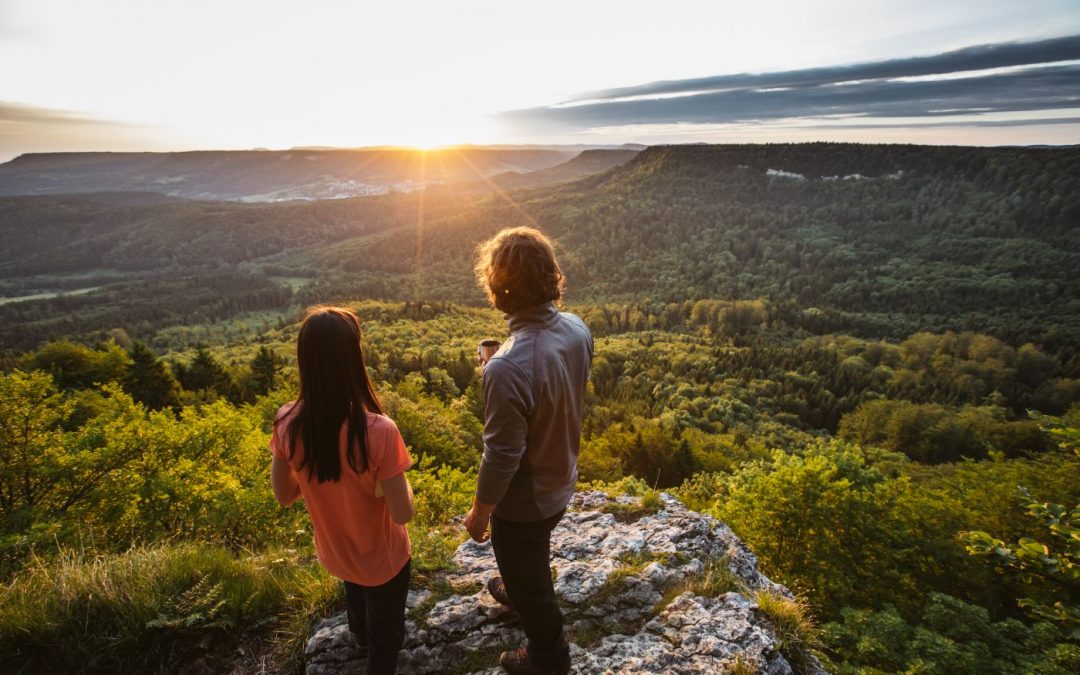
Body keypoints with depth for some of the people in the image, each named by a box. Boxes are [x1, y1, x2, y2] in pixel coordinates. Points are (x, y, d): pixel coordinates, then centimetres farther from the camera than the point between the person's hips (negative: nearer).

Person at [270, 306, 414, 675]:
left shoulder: (287, 423, -21)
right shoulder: (378, 431, -36)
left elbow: (284, 494, -6)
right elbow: (402, 513, -26)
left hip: (333, 552, 6)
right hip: (382, 559, -5)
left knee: (356, 596, 39)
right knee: (385, 635, 25)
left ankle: (361, 635, 70)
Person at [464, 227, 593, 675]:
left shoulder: (508, 369, -39)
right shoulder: (577, 329, -15)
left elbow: (502, 456, -28)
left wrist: (479, 512, -11)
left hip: (523, 501, -7)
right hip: (562, 482, 7)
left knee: (527, 577, 22)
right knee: (532, 558, 36)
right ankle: (521, 593, 66)